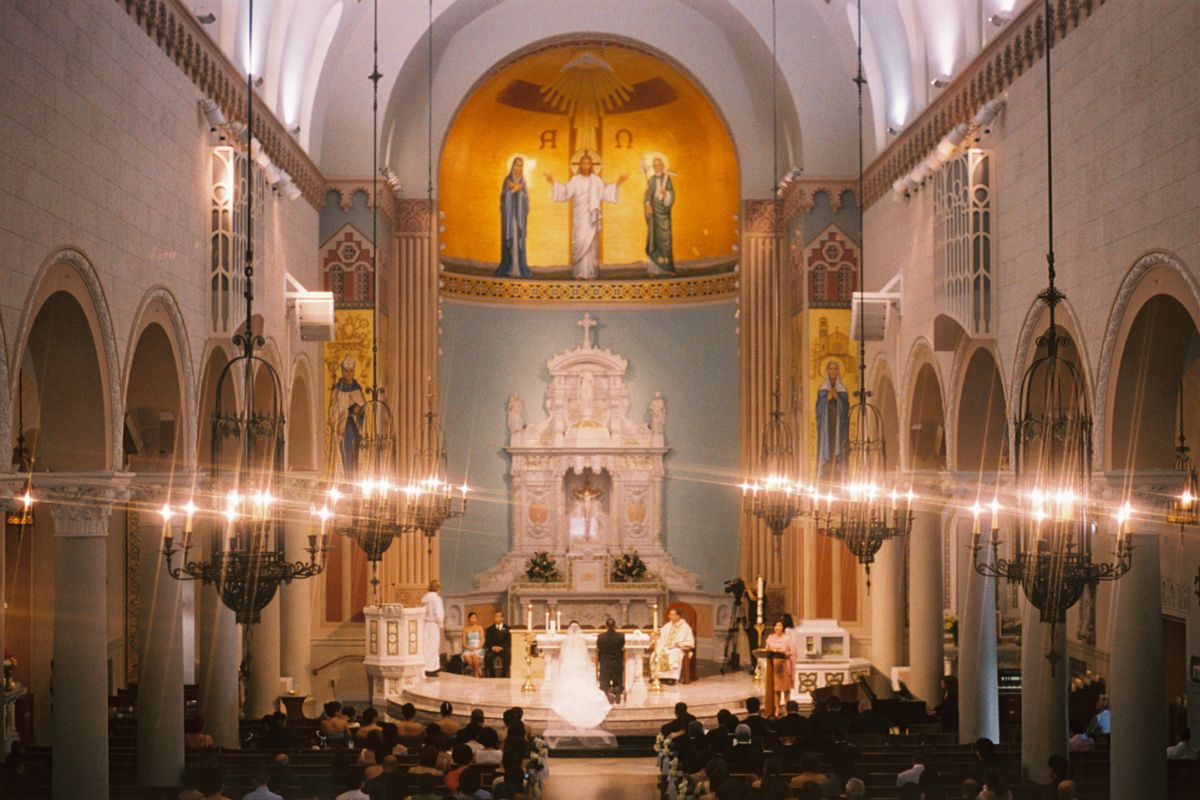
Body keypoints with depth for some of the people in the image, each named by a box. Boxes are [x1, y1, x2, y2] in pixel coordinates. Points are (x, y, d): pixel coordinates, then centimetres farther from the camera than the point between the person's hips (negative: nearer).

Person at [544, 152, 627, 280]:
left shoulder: (596, 180, 8)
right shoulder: (575, 180, 3)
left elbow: (605, 193, 13)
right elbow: (565, 192, -4)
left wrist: (617, 184, 9)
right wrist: (553, 183, -13)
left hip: (591, 216, 1)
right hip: (579, 216, -1)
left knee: (591, 242, -1)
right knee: (579, 242, -7)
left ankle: (589, 272, 0)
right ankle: (579, 272, -5)